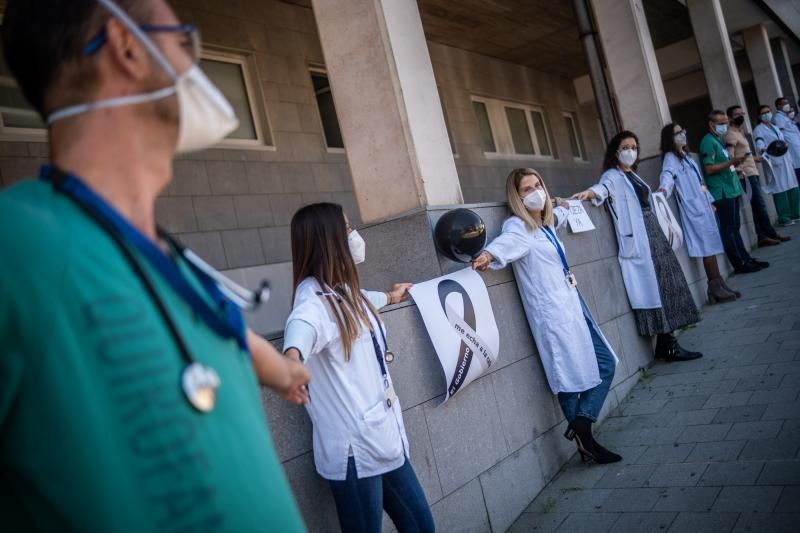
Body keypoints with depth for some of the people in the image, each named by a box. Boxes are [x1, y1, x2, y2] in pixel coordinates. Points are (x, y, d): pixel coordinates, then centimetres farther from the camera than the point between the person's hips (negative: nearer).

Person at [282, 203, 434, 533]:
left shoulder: (342, 290, 10)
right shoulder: (314, 298, -18)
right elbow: (304, 323, -42)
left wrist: (390, 297, 55)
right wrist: (292, 355, -65)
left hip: (383, 435, 9)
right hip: (355, 446, -9)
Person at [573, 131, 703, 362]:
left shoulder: (634, 175, 20)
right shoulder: (613, 175, -5)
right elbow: (603, 187, -28)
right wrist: (589, 193, -50)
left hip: (653, 235, 8)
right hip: (637, 240, -8)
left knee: (665, 285, 6)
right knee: (653, 288, -9)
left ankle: (667, 343, 11)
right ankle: (667, 345, -5)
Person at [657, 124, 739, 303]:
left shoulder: (685, 155, 19)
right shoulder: (670, 157, -8)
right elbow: (667, 174, -29)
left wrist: (709, 201, 27)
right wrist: (664, 188, -50)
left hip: (702, 205, 9)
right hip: (693, 208, -9)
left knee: (712, 246, 9)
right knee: (707, 247, -8)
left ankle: (719, 285, 15)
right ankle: (716, 287, -2)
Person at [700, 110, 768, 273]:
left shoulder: (720, 141, 17)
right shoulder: (708, 142, -12)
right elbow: (709, 169, -18)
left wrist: (735, 163, 6)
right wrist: (731, 161, -23)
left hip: (731, 189, 10)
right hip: (721, 192, -10)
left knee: (734, 227, 14)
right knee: (728, 229, -4)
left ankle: (746, 258, 21)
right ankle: (739, 264, 0)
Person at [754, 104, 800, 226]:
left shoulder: (775, 127, 20)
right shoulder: (758, 130, -4)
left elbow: (783, 142, 24)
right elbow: (759, 144, -18)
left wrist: (789, 158, 20)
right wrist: (763, 150, -41)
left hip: (785, 161, 7)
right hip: (773, 163, -7)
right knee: (780, 190, -9)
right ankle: (783, 218, -5)